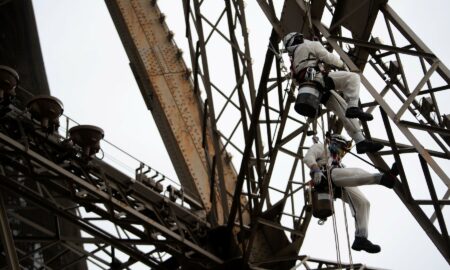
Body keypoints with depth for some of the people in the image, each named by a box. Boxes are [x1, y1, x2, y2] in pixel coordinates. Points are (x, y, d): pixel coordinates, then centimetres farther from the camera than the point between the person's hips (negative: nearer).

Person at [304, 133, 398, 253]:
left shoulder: (337, 161, 45)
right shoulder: (320, 147, 23)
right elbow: (308, 157, 0)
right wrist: (316, 170, -18)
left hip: (340, 186, 8)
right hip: (327, 175, -8)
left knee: (362, 202, -9)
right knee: (357, 172, -32)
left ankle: (361, 238, -18)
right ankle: (383, 178, -62)